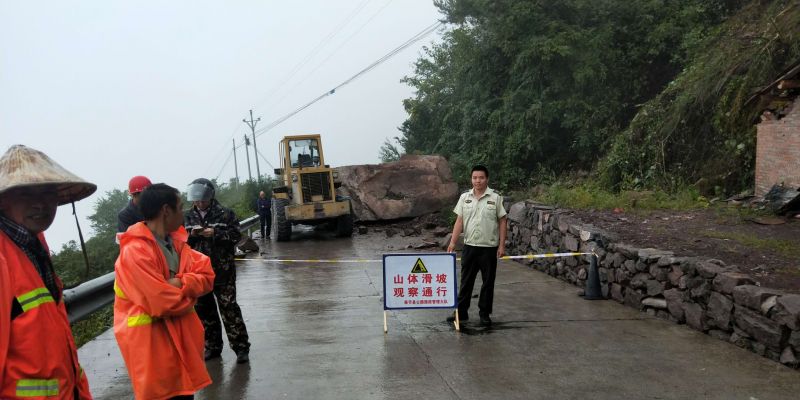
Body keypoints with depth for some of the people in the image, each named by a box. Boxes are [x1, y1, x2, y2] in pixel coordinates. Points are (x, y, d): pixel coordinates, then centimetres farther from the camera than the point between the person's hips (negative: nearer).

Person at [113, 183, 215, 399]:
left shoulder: (175, 241, 6)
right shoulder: (135, 252, -23)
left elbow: (206, 275, 0)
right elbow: (164, 304, -26)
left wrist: (181, 284, -19)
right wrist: (188, 295, -6)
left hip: (180, 335, 8)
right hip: (152, 343, -8)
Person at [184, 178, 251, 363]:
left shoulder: (225, 214, -3)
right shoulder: (187, 217, 7)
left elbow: (236, 235, -7)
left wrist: (214, 233, -19)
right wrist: (192, 235, -10)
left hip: (222, 271, -4)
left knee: (229, 309, -3)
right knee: (204, 310, 12)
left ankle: (241, 348, 5)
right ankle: (212, 346, 27)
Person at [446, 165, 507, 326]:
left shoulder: (495, 198, -4)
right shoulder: (464, 197, 4)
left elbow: (502, 222, -3)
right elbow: (459, 221, 4)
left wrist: (502, 245, -8)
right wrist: (453, 242, -3)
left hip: (489, 248, -2)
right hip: (469, 246, 3)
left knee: (488, 282, 7)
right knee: (466, 281, 10)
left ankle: (485, 313, 19)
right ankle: (461, 311, 20)